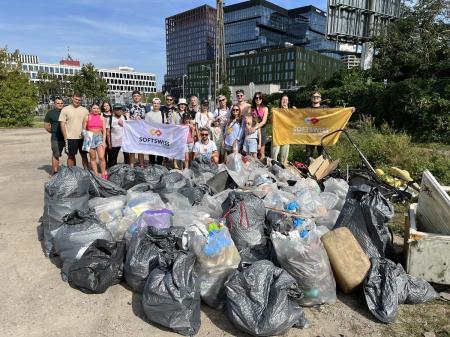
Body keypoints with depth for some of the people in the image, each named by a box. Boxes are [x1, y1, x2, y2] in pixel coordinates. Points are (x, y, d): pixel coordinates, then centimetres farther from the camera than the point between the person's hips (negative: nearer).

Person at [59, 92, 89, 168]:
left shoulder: (84, 110, 9)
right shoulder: (65, 109, 1)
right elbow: (62, 124, -1)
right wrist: (65, 137, -7)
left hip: (83, 137, 2)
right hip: (70, 137, -2)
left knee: (84, 155, 9)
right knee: (71, 156, 6)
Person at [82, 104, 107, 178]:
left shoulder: (101, 118, 7)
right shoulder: (87, 117, 5)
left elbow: (104, 131, 5)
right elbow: (84, 130, 6)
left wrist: (104, 141, -4)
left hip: (99, 137, 0)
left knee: (101, 157, -11)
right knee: (93, 158, 3)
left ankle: (104, 175, -3)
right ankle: (96, 175, 8)